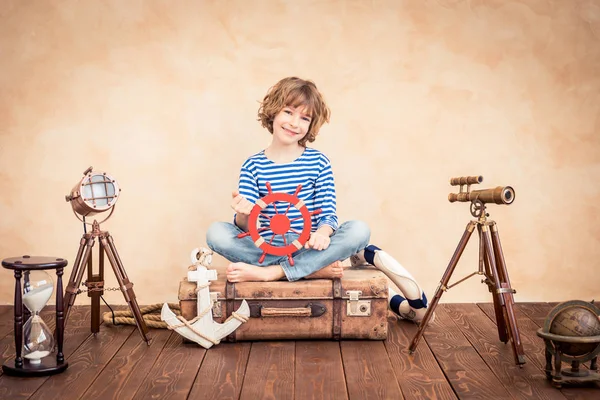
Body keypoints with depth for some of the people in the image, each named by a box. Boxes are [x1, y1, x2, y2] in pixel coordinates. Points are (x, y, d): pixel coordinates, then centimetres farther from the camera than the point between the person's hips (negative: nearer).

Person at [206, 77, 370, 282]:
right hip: (266, 249, 0)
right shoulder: (253, 166, 5)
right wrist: (243, 215, -25)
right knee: (215, 232, -23)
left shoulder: (319, 162, 5)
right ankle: (315, 268, -24)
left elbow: (328, 214, -1)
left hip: (307, 248, 0)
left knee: (359, 230, -25)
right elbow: (245, 227, 0)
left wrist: (322, 233, -25)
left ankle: (269, 272, -27)